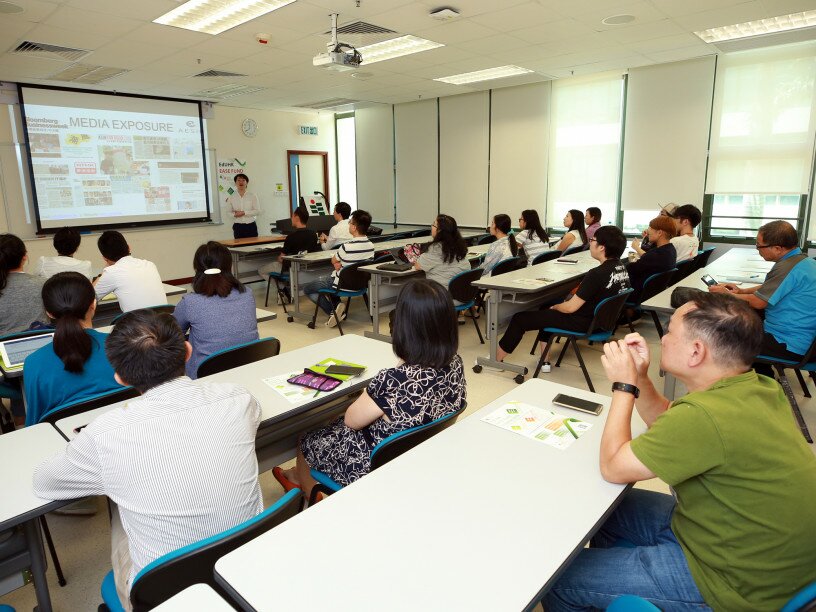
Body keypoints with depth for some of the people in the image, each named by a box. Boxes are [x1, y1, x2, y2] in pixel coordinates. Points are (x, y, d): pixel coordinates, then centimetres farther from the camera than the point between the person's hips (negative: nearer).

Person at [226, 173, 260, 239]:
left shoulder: (252, 196, 0)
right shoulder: (231, 197, 5)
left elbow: (258, 211, -4)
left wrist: (244, 212, -13)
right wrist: (234, 214, -15)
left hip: (251, 226, -1)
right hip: (238, 227, 1)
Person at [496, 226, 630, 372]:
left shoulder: (597, 274, -27)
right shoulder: (621, 267, 0)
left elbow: (570, 307, -23)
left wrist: (554, 307, -2)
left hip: (585, 323, -9)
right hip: (601, 318, 9)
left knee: (520, 318, -1)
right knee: (546, 310, 29)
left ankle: (496, 359, 14)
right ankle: (544, 361, 27)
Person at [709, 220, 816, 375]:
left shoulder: (788, 268, -26)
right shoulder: (802, 259, 6)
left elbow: (757, 302, -21)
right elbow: (771, 289, 19)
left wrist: (726, 294, -6)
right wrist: (741, 291, 8)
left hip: (791, 345, -10)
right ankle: (765, 379, 30)